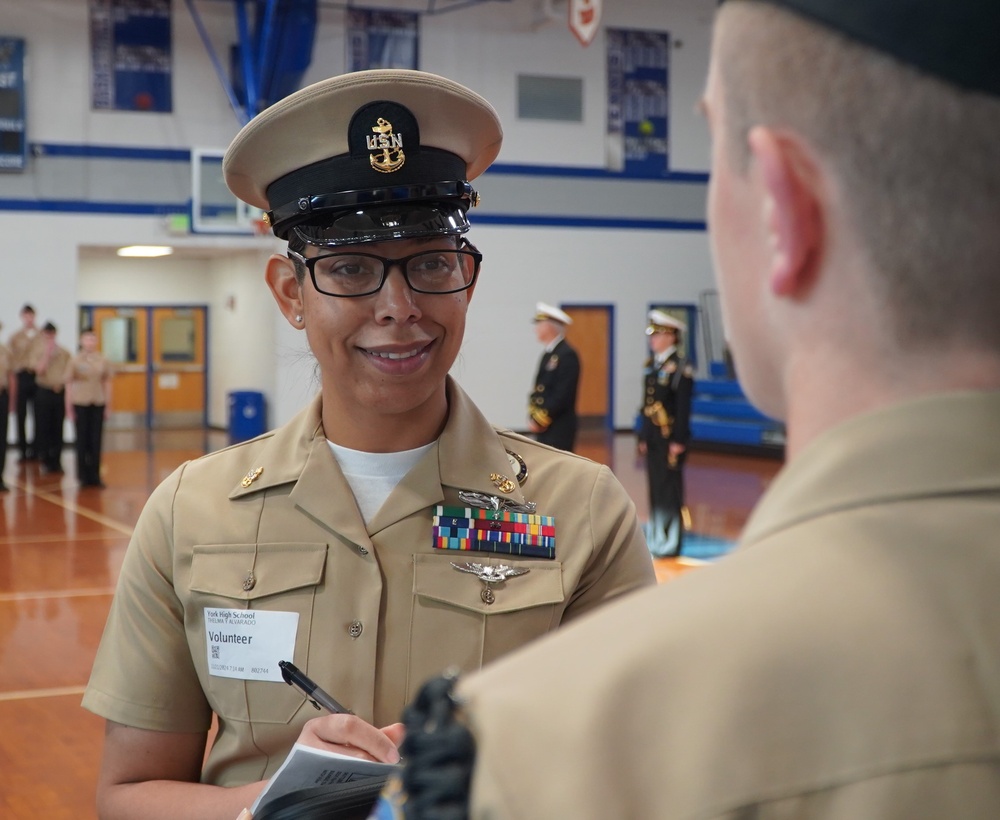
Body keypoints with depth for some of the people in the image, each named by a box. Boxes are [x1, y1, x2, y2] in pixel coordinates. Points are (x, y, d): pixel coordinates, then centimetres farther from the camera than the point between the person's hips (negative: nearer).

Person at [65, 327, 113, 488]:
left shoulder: (103, 361, 3)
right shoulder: (75, 361, -1)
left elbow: (107, 383, 9)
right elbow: (69, 384, 1)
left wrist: (108, 405, 7)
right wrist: (69, 408, -1)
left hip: (98, 404, 2)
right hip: (80, 403, -1)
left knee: (96, 440, 3)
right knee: (82, 440, 4)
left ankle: (95, 475, 10)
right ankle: (83, 476, 12)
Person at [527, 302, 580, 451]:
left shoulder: (567, 355, -13)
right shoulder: (549, 354, 15)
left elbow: (563, 395, -19)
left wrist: (540, 420, -16)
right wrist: (533, 417, 4)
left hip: (560, 429, -9)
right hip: (544, 427, 9)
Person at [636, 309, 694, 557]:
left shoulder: (680, 367, -10)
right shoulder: (653, 366, 14)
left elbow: (683, 407, -13)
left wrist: (678, 441, -17)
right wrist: (643, 437, 15)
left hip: (670, 437, -8)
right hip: (653, 439, 8)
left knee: (670, 490, -4)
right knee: (655, 490, 11)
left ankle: (671, 543, 1)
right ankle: (655, 540, 17)